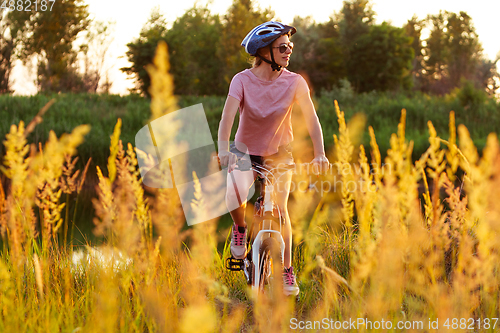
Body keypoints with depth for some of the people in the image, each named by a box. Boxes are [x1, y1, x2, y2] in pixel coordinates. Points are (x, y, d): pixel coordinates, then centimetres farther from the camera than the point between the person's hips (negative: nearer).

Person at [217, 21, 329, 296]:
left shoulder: (294, 82, -18)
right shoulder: (243, 80, -20)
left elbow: (311, 118, -22)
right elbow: (228, 117, -31)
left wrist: (320, 154, -37)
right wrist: (224, 150, -48)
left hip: (279, 153, 1)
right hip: (245, 150, -1)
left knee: (280, 208, -9)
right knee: (235, 196, -26)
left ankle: (287, 271, 4)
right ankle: (241, 228, 9)